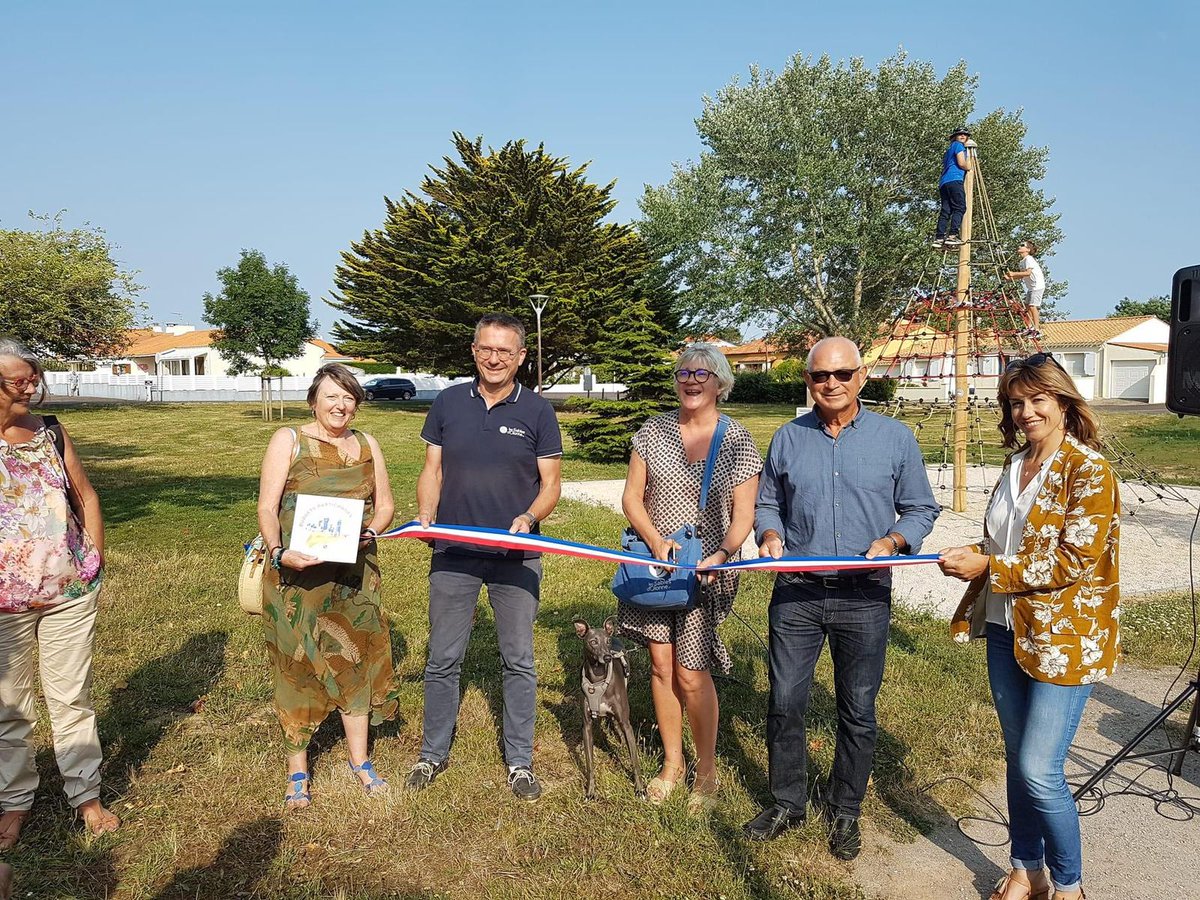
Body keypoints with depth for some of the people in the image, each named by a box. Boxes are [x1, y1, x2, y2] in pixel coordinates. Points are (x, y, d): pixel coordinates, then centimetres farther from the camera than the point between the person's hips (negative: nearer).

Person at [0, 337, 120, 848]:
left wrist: (94, 563, 7)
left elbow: (86, 497, 10)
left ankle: (86, 794, 25)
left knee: (73, 697, 11)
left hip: (71, 591, 2)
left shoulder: (51, 432, 2)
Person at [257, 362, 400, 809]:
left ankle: (360, 760, 26)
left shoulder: (367, 444, 10)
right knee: (297, 665, 4)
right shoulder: (288, 440, -2)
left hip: (354, 573, 4)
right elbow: (267, 508, -8)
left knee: (356, 659, 10)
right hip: (297, 574, -3)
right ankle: (297, 771, 20)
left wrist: (369, 532, -9)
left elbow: (385, 503, 12)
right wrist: (279, 553, -25)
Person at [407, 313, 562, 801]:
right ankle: (433, 754, 29)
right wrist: (425, 516, -12)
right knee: (442, 660, 11)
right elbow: (432, 470, 6)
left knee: (519, 662, 8)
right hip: (453, 553, 1)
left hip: (516, 556, -1)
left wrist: (529, 518, -19)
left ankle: (519, 762, 24)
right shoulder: (448, 402, 4)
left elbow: (551, 482, 0)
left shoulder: (537, 410, -1)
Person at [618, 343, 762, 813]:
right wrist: (656, 540, -13)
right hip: (655, 562, 3)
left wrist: (722, 554, -22)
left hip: (708, 571, -3)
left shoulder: (738, 442, -3)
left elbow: (744, 515, -4)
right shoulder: (654, 431, 3)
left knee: (691, 672, -1)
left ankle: (707, 770, 21)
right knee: (661, 663, 8)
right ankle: (672, 761, 28)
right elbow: (632, 498, 3)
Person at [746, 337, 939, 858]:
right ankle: (787, 804, 27)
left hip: (864, 598, -1)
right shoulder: (788, 439, 5)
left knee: (858, 712, 11)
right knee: (784, 703, 7)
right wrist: (770, 536, -8)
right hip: (796, 592, 1)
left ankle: (844, 813, 31)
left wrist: (890, 542, -13)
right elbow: (768, 504, 13)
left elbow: (920, 509, 5)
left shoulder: (895, 438, 0)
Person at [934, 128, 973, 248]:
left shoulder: (949, 149, 32)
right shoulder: (958, 145, 7)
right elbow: (961, 163, -3)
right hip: (954, 180, -8)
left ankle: (939, 238, -12)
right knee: (960, 208, -15)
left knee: (945, 211, -1)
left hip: (943, 182, 9)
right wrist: (968, 166, 15)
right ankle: (952, 235, -29)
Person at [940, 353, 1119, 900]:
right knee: (1017, 758, 16)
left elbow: (1073, 562, -19)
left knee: (1039, 771, -5)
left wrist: (988, 567, -18)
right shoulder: (1015, 465, 10)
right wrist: (971, 557, -2)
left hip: (1063, 638, -7)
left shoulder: (1089, 470, -12)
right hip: (1006, 630, 7)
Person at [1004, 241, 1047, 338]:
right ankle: (1031, 327, 17)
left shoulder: (1029, 259, -14)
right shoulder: (1022, 261, 14)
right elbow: (1021, 276, 12)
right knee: (1027, 306, 10)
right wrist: (1010, 278, 0)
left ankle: (1037, 330, -14)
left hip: (1038, 286, -10)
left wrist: (1014, 274, -29)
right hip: (1031, 287, 10)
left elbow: (1028, 273, -26)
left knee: (1032, 306, -14)